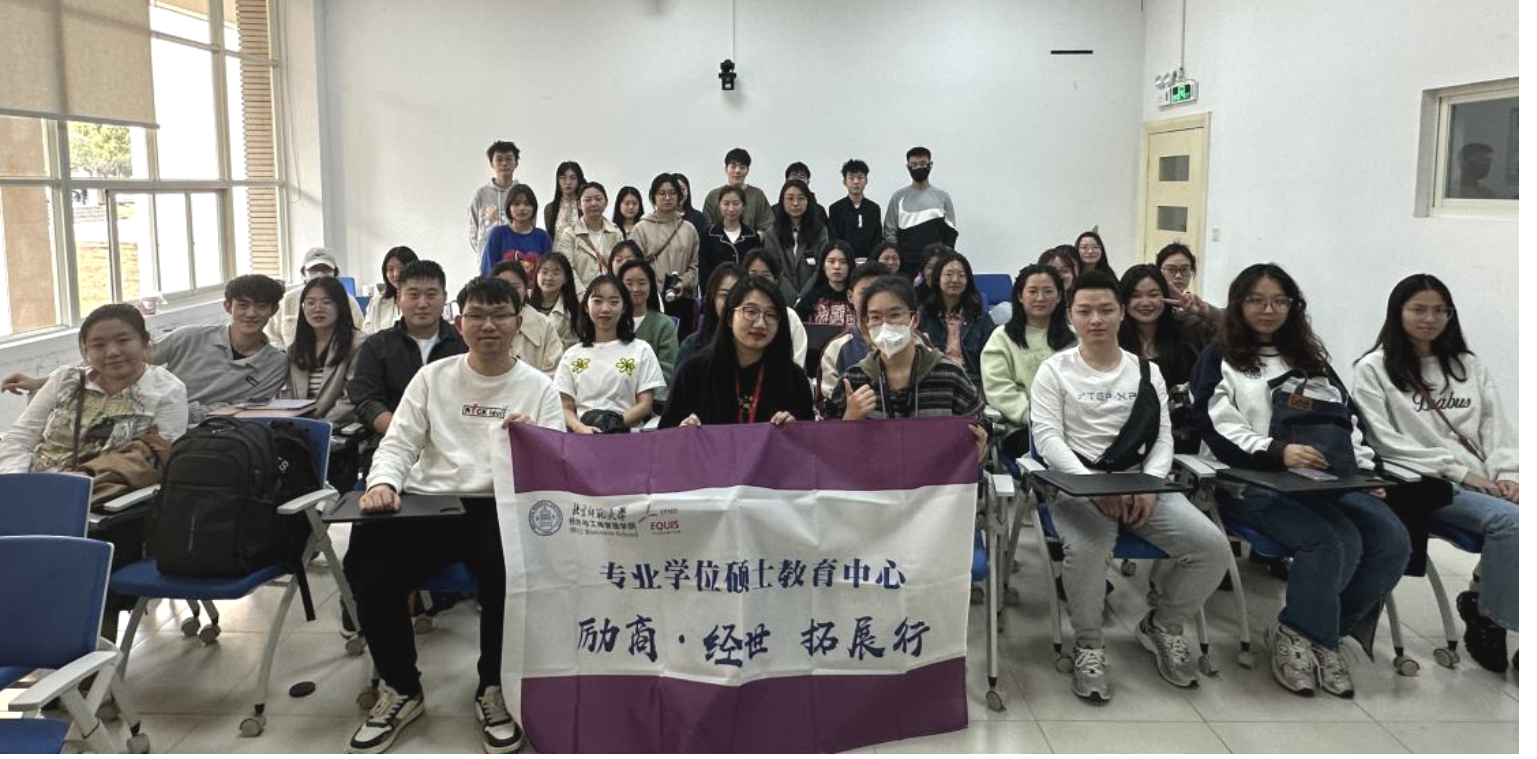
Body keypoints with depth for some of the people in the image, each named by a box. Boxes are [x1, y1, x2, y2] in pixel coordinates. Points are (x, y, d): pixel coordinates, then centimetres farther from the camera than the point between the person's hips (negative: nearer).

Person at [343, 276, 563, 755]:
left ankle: (492, 689, -7)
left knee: (509, 570, -35)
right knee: (366, 571, -24)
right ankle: (401, 689, 3)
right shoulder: (432, 377, 14)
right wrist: (382, 482, -11)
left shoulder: (538, 387, 9)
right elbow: (399, 443, 11)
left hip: (500, 506, -2)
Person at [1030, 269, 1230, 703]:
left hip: (1141, 482, 4)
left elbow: (1163, 438, 8)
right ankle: (1088, 645, -7)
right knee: (1086, 549, -36)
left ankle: (1162, 628, 12)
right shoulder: (1055, 370, 4)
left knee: (1212, 547, -17)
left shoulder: (1147, 372, 15)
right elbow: (1047, 437, -7)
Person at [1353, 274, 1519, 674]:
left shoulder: (1469, 366, 20)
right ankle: (1488, 617, -9)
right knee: (1510, 520, -28)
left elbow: (1497, 427, 13)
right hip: (1423, 484, -5)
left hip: (1483, 482, 5)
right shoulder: (1374, 368, 3)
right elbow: (1387, 442, -6)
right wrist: (1459, 473, -11)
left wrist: (1506, 473, -7)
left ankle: (1486, 603, -9)